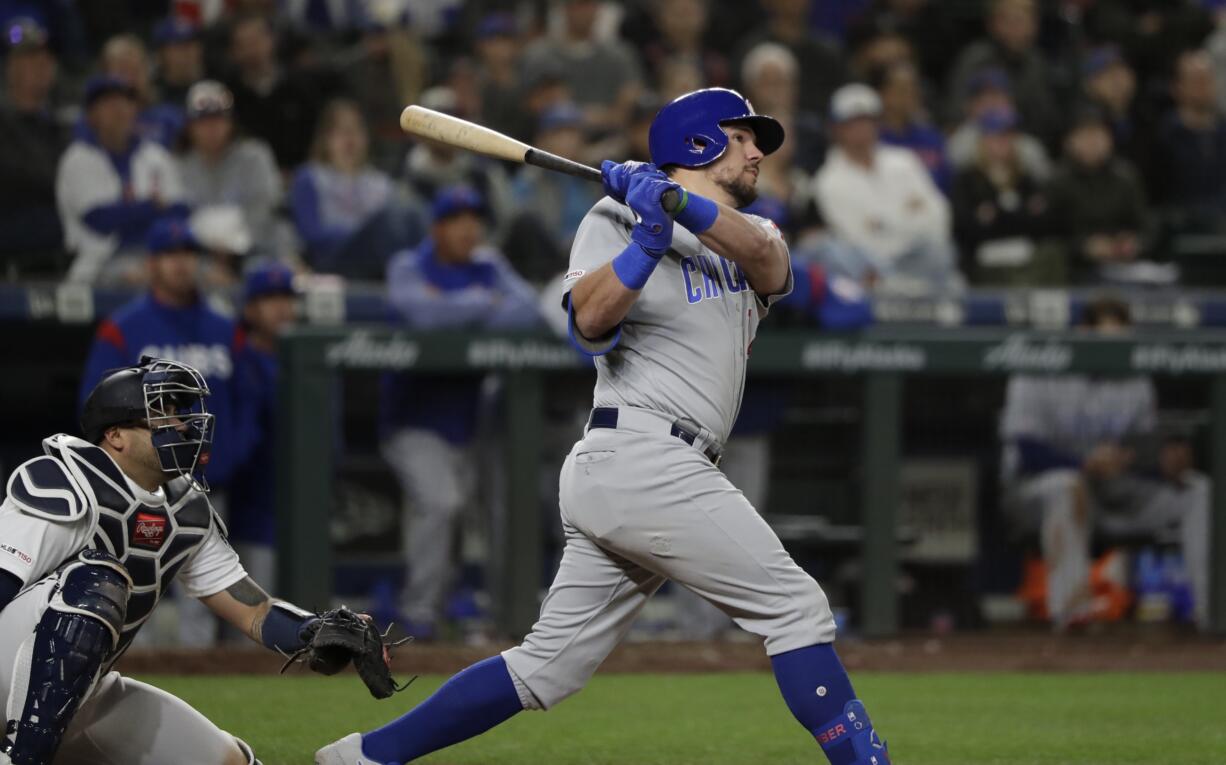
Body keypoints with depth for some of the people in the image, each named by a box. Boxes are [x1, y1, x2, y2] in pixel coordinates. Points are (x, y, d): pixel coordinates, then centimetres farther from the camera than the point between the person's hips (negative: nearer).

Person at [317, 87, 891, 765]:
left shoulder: (749, 238, 23)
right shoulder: (618, 219, 3)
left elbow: (769, 259, -3)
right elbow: (590, 322, -14)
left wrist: (682, 205, -17)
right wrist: (647, 239, -26)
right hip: (640, 454, -8)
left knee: (549, 666, 6)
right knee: (795, 606, -10)